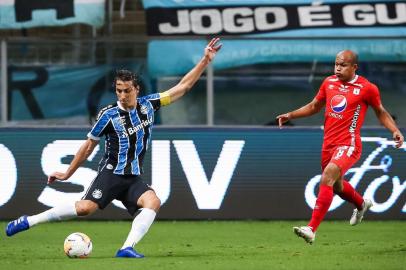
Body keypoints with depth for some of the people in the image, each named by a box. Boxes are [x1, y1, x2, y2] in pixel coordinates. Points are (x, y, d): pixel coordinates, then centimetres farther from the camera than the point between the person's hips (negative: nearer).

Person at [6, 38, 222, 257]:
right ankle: (28, 221, -16)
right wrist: (68, 173, 10)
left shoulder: (148, 105, 4)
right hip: (111, 172, -4)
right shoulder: (109, 115, -6)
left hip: (133, 178, 4)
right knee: (86, 207, -25)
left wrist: (205, 61, 4)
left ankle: (127, 248, -32)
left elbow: (182, 87, 8)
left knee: (153, 202, -26)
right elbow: (89, 145, 6)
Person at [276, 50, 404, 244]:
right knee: (336, 185, 23)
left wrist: (395, 131, -7)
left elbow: (380, 112, 7)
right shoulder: (329, 82, 7)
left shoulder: (367, 88, -7)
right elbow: (314, 106, 21)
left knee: (327, 178, -25)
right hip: (328, 144, 7)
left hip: (348, 144, -7)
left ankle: (312, 229, -29)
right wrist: (290, 115, 8)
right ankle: (362, 204, 56)